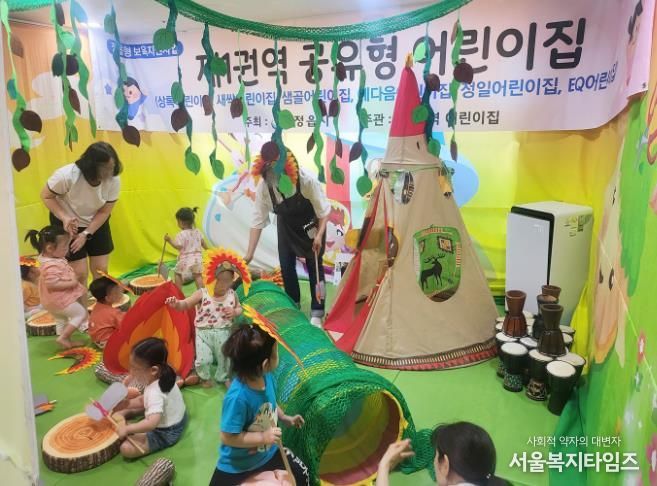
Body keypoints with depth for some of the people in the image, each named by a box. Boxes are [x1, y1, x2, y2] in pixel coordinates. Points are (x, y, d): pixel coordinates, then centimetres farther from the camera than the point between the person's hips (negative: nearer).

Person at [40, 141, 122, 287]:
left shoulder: (113, 181, -23)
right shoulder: (66, 176, -31)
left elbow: (104, 212, -14)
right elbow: (46, 196, -14)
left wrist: (86, 234, -20)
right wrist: (64, 218, -28)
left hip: (96, 224, 3)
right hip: (68, 224, -3)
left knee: (101, 270, 5)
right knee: (80, 273, -3)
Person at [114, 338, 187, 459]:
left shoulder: (155, 393, -34)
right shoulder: (163, 376, -7)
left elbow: (152, 422, -44)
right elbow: (144, 400, 6)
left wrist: (127, 429, -36)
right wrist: (127, 404, -5)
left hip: (167, 433, -9)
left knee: (126, 449, -19)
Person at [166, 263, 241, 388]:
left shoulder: (232, 294, -6)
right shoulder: (202, 293, -16)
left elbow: (239, 307, 10)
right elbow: (186, 304, -22)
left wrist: (234, 312, -13)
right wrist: (176, 304, -44)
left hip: (223, 332, 3)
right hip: (204, 332, -2)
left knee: (224, 358, 16)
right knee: (203, 359, -6)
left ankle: (223, 377, 48)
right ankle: (204, 377, 30)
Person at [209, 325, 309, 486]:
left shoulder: (267, 377, -14)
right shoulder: (238, 396, -36)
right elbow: (228, 438, -29)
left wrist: (284, 418, -2)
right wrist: (263, 437, -29)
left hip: (269, 452, 6)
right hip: (238, 464, -6)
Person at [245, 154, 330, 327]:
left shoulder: (306, 180, -35)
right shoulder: (263, 187, -28)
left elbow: (324, 210, -24)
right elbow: (258, 221, -24)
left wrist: (319, 235, -34)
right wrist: (249, 254, -26)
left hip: (312, 224, -3)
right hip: (287, 225, 3)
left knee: (314, 265, -2)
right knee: (286, 265, 3)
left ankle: (317, 313, 10)